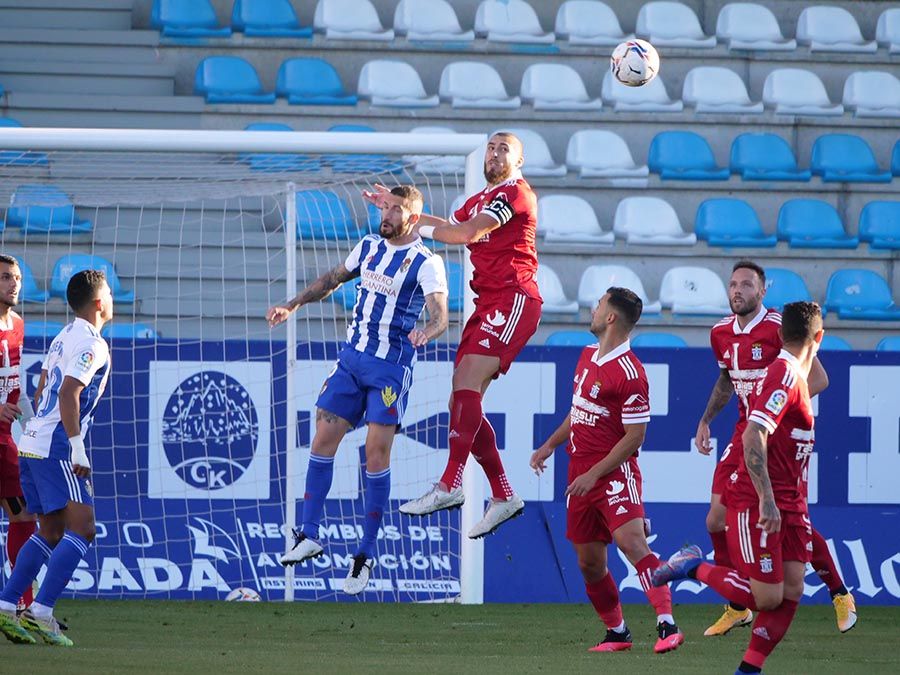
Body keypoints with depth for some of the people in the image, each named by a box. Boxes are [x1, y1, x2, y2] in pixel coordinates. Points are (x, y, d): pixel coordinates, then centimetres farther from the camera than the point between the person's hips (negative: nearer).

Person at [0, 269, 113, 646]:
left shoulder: (63, 338, 18)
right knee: (81, 530, -12)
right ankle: (40, 613, -20)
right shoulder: (92, 344, -10)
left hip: (32, 444, 10)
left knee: (51, 533, 15)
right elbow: (68, 394, -21)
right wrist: (77, 447, -21)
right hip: (56, 448, -10)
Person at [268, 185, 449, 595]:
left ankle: (366, 554, 0)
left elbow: (440, 313, -23)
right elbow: (334, 278, 26)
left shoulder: (426, 263, -10)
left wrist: (426, 332, -45)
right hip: (351, 358, 6)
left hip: (391, 368, -6)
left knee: (376, 455, -8)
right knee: (323, 441, 0)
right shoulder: (369, 246, 9)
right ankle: (309, 536, 8)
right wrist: (293, 305, 20)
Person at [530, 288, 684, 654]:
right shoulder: (588, 355, 13)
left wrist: (594, 474, -18)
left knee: (630, 539, -26)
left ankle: (667, 625, -32)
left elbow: (634, 435, -16)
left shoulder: (630, 374, -15)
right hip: (580, 475, 9)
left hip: (614, 472, -9)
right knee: (589, 562, 10)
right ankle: (617, 633, 23)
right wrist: (549, 446, 23)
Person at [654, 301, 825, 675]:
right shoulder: (786, 376, -18)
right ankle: (694, 567, 10)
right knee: (767, 597, -9)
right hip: (756, 504, -9)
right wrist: (766, 500, -29)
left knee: (791, 592, 1)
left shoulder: (792, 375, 12)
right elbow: (752, 438, -27)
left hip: (787, 504, 9)